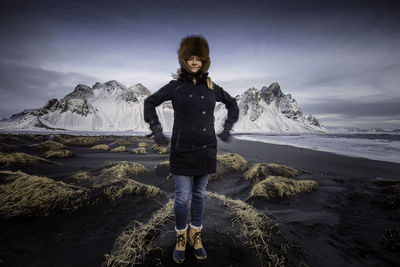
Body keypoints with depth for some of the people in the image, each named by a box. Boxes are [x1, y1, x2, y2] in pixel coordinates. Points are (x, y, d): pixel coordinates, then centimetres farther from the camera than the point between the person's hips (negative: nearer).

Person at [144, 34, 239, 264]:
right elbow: (150, 103, 8)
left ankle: (196, 236, 33)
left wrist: (228, 128, 5)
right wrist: (157, 131, -4)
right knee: (182, 197, 4)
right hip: (183, 150, -2)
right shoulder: (176, 85, -1)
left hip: (206, 149, 3)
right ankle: (181, 237, 30)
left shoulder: (210, 86, 7)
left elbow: (232, 103, 18)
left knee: (199, 194, 13)